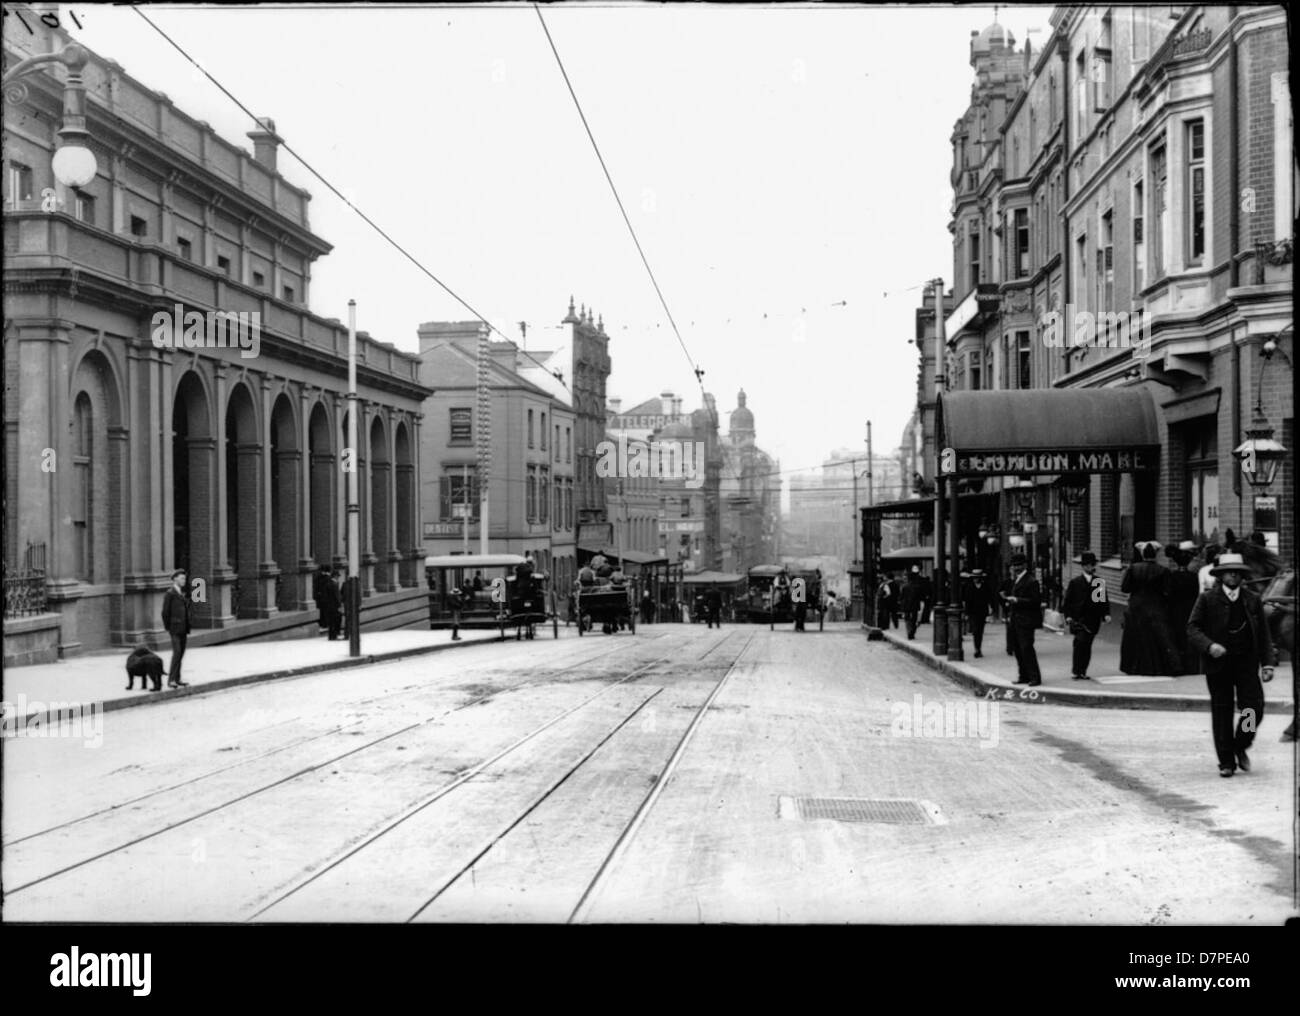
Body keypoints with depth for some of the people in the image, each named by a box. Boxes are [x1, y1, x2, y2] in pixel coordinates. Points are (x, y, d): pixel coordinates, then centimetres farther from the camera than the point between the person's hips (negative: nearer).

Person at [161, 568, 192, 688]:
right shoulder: (169, 594, -6)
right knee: (177, 652, -15)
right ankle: (171, 680, -14)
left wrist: (188, 630, 13)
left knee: (181, 653, 6)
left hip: (183, 629, 7)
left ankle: (177, 679, 11)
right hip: (175, 628, -7)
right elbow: (165, 613, -8)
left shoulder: (182, 595, 17)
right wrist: (168, 628, -9)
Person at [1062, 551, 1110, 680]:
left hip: (1093, 619, 2)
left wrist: (1106, 614, -2)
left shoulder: (1100, 582, 9)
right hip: (1078, 618, -2)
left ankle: (1082, 672, 12)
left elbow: (1104, 600, 11)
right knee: (1081, 641, -15)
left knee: (1087, 645, 3)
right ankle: (1076, 671, -9)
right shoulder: (1075, 582, 6)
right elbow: (1068, 600, 6)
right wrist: (1068, 616, -4)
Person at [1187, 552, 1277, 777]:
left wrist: (1268, 663, 1)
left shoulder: (1252, 601, 9)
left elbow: (1264, 634, 10)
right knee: (1221, 713, 1)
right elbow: (1192, 628, -2)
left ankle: (1240, 747, 18)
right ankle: (1226, 762, 10)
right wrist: (1209, 645, -20)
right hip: (1218, 665, -2)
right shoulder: (1207, 599, 1)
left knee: (1254, 708, -8)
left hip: (1247, 664, 2)